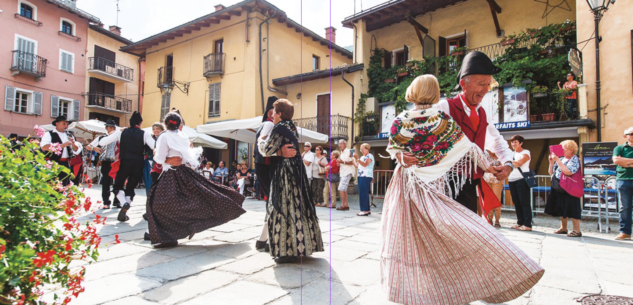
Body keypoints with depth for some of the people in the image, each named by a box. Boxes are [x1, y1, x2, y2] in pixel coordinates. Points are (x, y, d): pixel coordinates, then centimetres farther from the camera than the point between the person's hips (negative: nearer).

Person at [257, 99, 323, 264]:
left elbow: (267, 150, -15)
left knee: (285, 208, -5)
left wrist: (260, 141, 4)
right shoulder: (292, 127, 14)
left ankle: (288, 250, 0)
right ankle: (301, 246, 23)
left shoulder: (280, 128, -13)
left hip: (284, 172, -9)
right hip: (296, 169, 9)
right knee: (297, 207, 13)